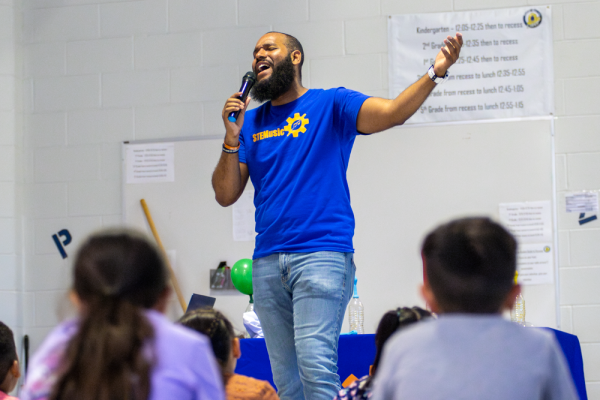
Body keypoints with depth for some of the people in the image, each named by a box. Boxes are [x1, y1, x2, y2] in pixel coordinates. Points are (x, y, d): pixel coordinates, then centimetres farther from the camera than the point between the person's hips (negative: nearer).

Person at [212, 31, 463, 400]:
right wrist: (232, 139, -3)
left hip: (321, 254, -5)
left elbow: (392, 113, -10)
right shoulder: (251, 122, 17)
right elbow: (225, 195, 11)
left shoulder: (331, 105, 6)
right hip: (267, 260, 5)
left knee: (315, 360, -19)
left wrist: (435, 72, -26)